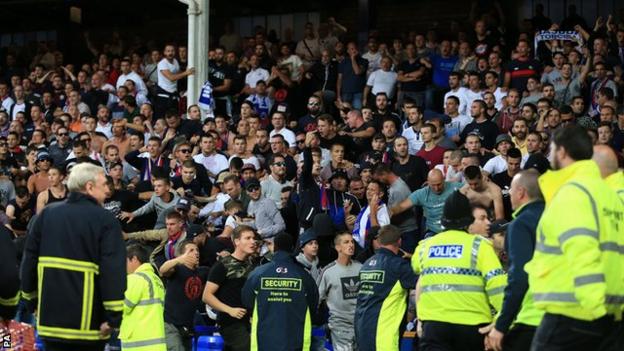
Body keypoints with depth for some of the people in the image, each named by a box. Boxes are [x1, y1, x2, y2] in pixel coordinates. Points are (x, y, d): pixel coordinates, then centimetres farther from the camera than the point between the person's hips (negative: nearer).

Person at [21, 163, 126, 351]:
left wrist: (32, 297, 23)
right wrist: (114, 317, -15)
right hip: (88, 320, -4)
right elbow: (113, 271, -15)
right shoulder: (105, 220, -7)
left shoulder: (47, 215, 8)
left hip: (50, 315, 4)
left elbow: (30, 261, 12)